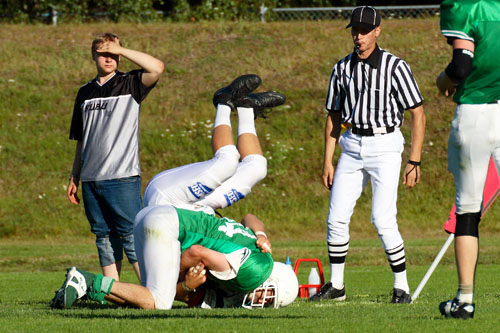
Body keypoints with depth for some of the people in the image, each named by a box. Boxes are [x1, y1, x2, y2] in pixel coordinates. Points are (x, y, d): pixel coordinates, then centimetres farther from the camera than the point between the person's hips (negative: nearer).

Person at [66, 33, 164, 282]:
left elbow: (156, 68, -18)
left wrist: (121, 50, -10)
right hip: (91, 179, 5)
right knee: (105, 238, 6)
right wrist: (74, 177, 18)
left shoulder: (129, 84, 3)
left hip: (123, 177, -5)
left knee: (131, 236, -11)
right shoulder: (85, 92, 17)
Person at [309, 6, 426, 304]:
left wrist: (415, 161, -11)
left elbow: (418, 114, -7)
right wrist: (328, 161, 10)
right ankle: (336, 285, 16)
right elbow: (334, 117, 16)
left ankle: (402, 287, -3)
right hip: (352, 145, 5)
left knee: (383, 220, -14)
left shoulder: (395, 67, -7)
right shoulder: (343, 68, 8)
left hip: (385, 147, -5)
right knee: (336, 218, 3)